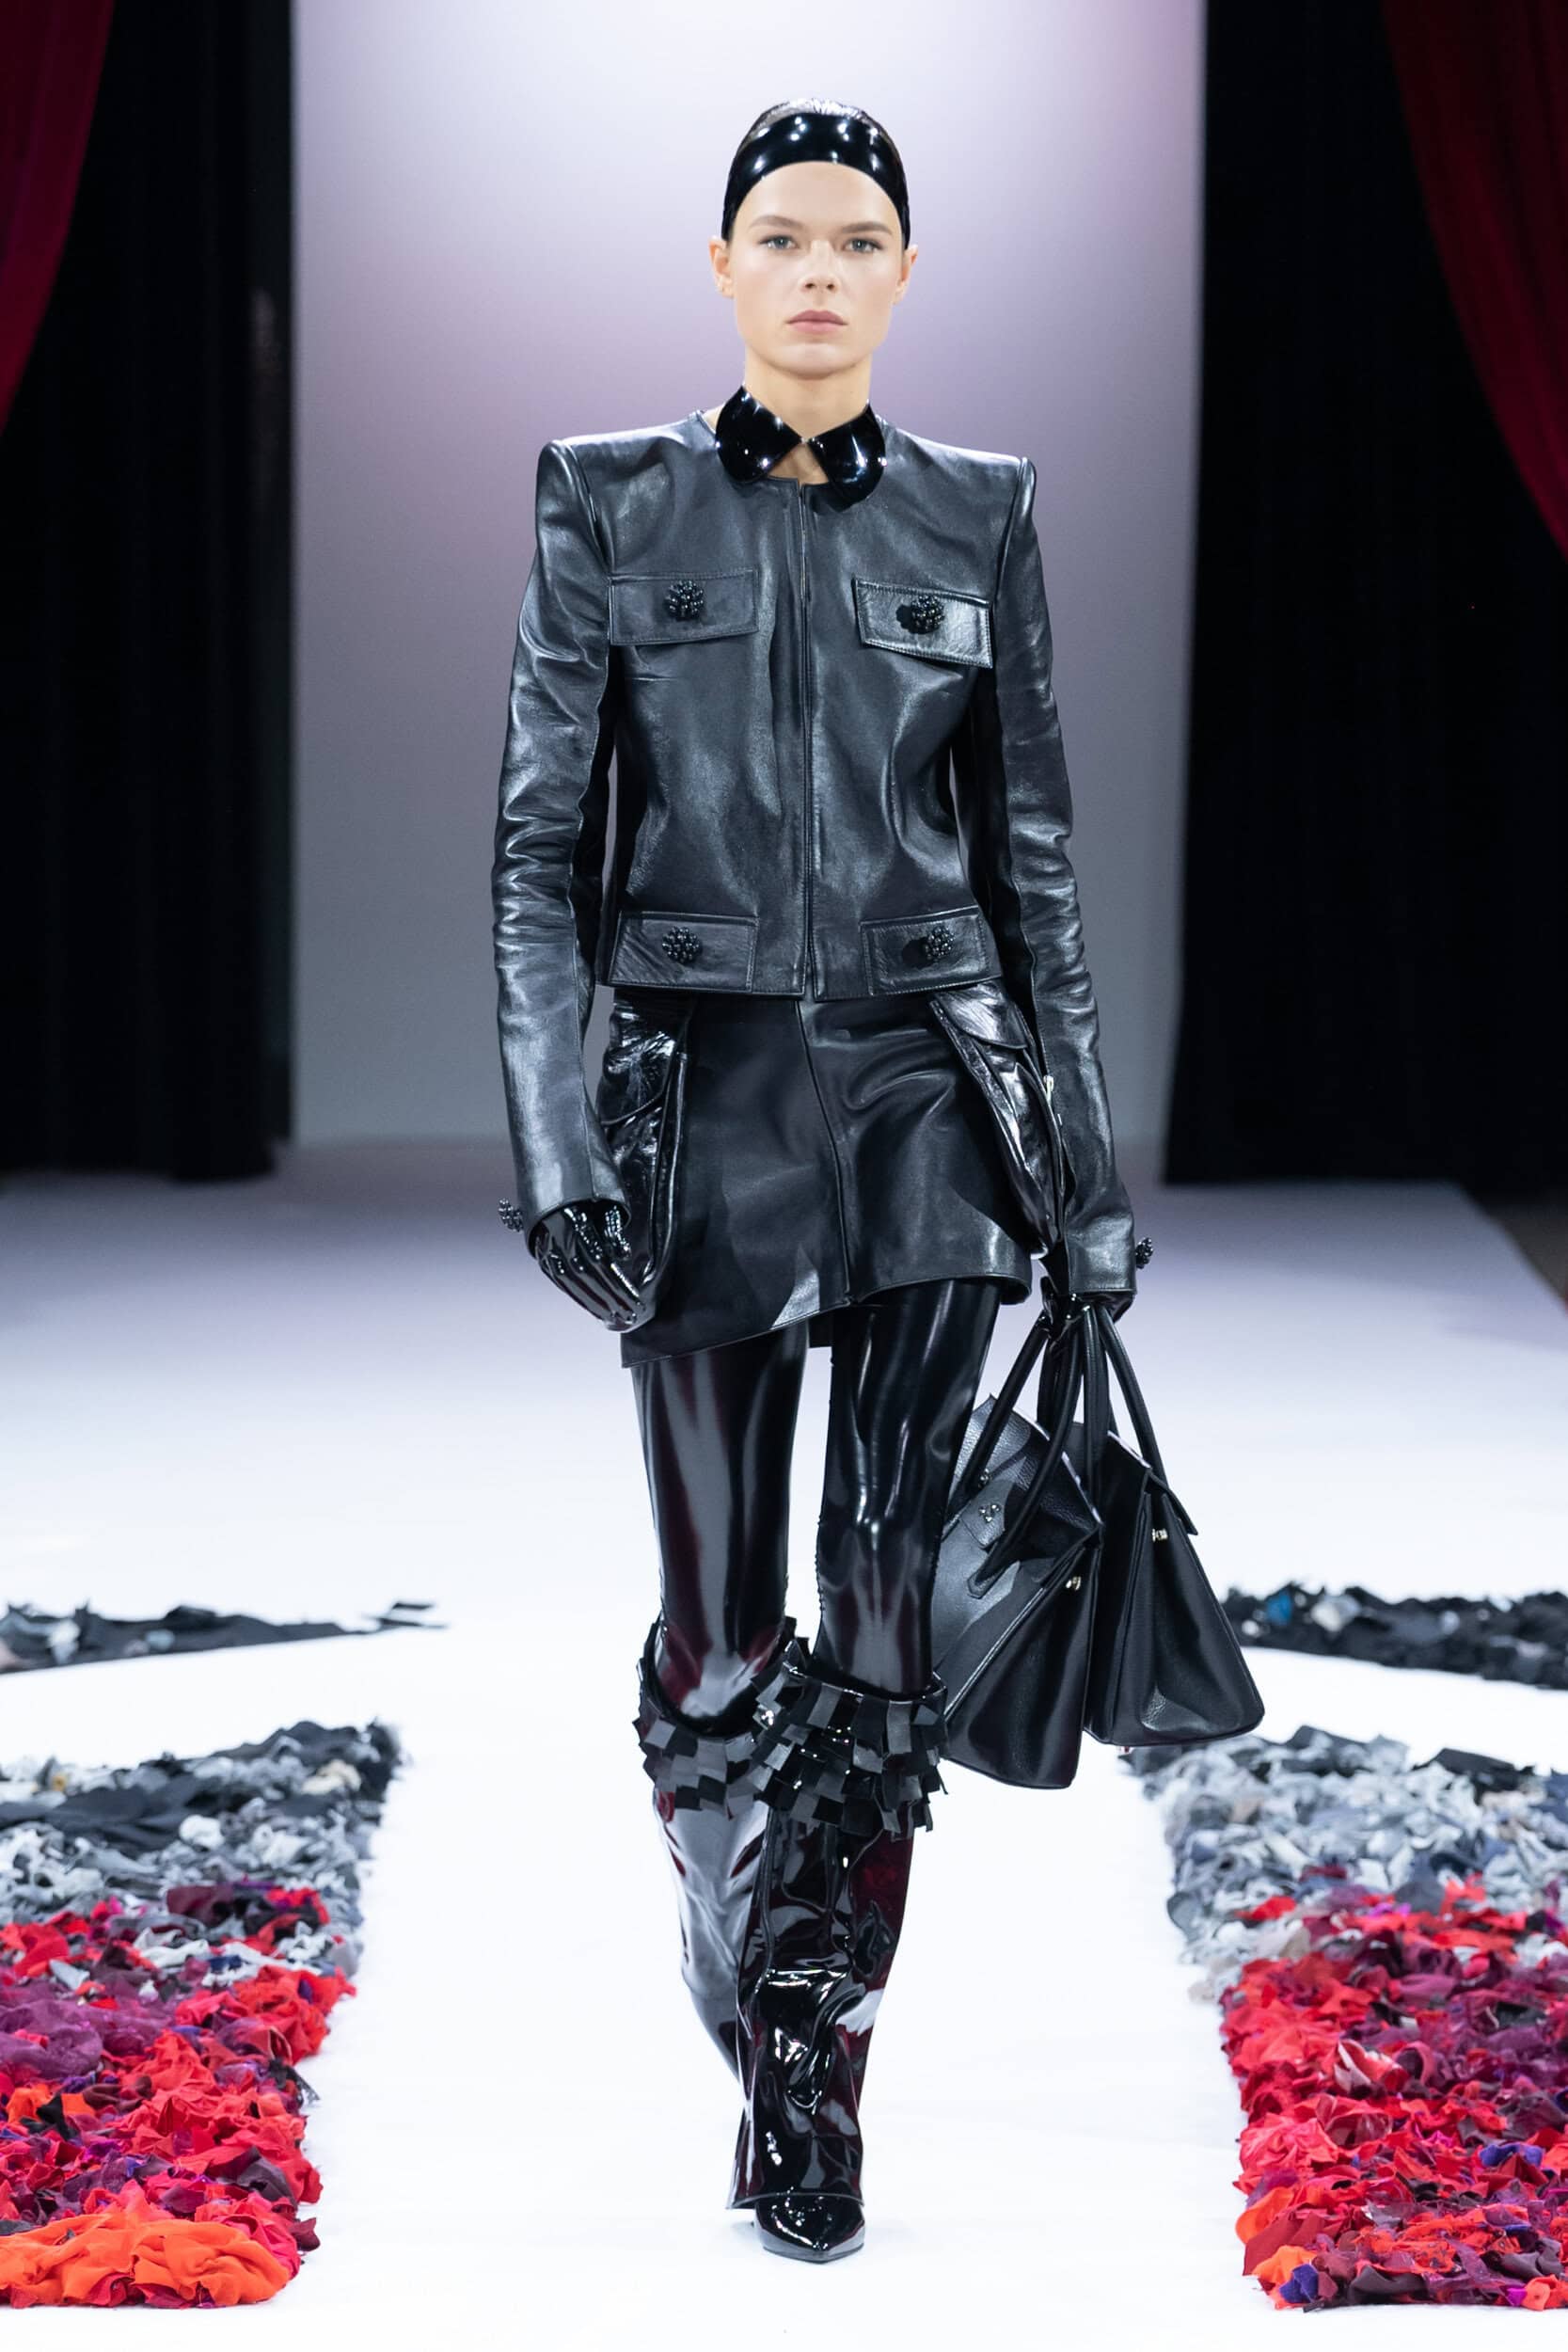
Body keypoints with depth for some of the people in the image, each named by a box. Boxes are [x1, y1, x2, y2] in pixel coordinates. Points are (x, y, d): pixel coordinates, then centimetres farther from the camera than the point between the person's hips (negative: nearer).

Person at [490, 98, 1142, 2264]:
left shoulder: (980, 517, 6)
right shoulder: (608, 503, 2)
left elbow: (1032, 854, 9)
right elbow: (541, 842, -1)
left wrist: (1089, 1163, 6)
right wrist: (554, 1139, -11)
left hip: (929, 1100, 1)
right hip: (705, 1103, -1)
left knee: (883, 1617, -1)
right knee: (721, 1630, 3)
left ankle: (812, 2080, 11)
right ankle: (741, 1931, 30)